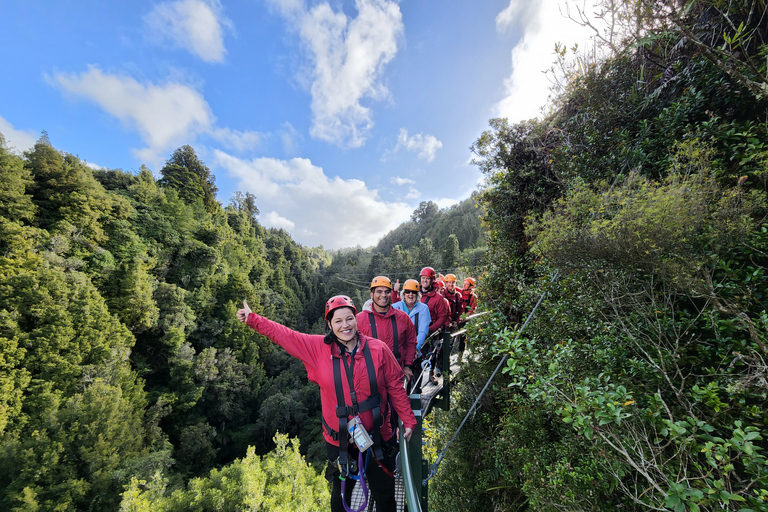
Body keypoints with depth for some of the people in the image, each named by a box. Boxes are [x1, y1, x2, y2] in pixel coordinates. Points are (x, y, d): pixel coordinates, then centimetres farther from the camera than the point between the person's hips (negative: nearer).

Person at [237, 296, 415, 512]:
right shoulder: (319, 348, -14)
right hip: (339, 440, 1)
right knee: (341, 494, 26)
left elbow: (395, 388, -8)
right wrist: (252, 319, -7)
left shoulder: (378, 349, -17)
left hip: (377, 438, 0)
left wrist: (408, 420, -5)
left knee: (385, 494, 20)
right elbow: (284, 335, -8)